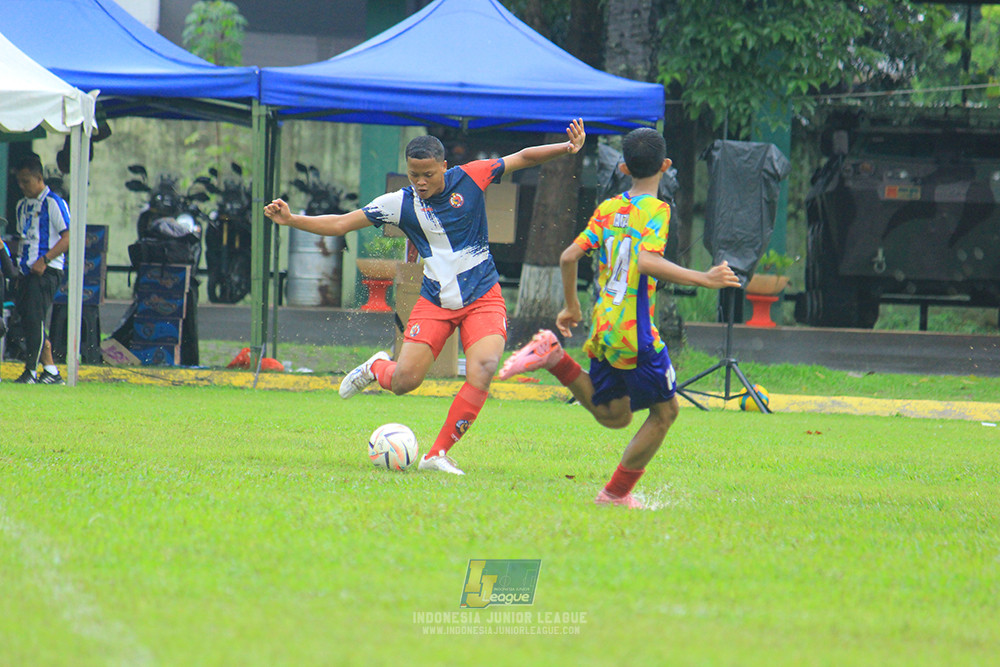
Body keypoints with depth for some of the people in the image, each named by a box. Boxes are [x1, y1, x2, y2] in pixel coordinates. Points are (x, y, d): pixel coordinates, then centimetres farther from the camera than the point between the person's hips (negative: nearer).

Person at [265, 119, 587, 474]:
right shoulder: (400, 203, -5)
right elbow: (340, 224, -3)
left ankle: (437, 455, -13)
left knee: (482, 371, -23)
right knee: (403, 381, -9)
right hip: (434, 302, 1)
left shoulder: (470, 178, -7)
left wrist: (567, 147, -12)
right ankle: (377, 368, 30)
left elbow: (522, 158, 1)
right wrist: (291, 219, -14)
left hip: (483, 298, -1)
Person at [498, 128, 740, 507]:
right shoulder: (655, 210, -10)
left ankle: (552, 358, 4)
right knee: (664, 411, 8)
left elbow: (569, 257, 7)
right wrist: (703, 279, -26)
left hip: (603, 330, 7)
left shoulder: (608, 209, 9)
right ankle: (617, 493, 8)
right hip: (636, 333, -7)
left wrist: (571, 306, 21)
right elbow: (647, 261, -26)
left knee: (613, 416, 21)